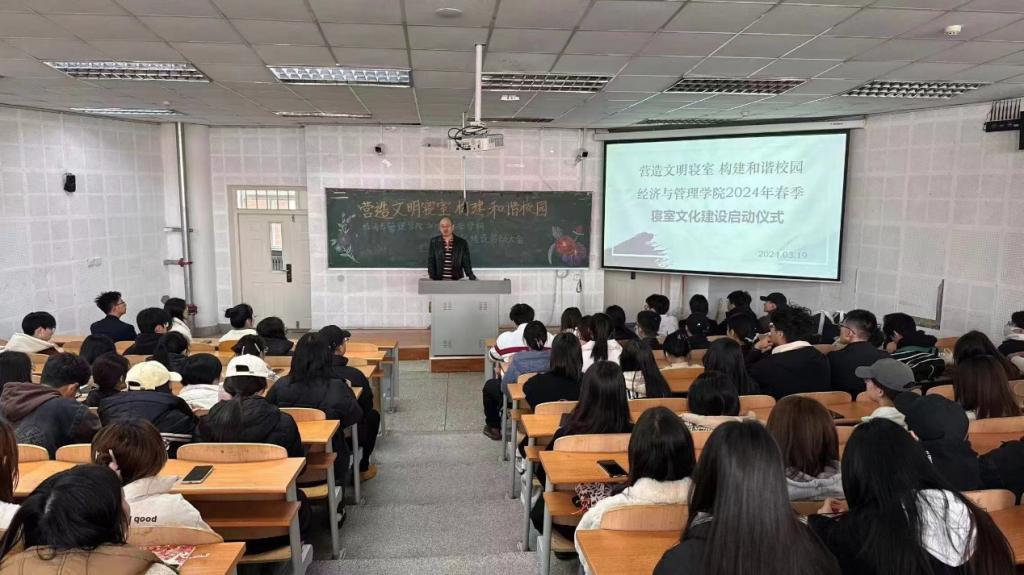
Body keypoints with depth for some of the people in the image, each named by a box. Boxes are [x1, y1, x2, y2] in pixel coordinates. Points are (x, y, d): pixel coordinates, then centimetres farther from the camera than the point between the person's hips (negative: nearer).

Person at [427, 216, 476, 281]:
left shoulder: (462, 243, 5)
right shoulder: (434, 241, 7)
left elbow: (466, 263, 4)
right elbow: (430, 261, 4)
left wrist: (471, 276, -10)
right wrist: (432, 277, -7)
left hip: (456, 280, 0)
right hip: (438, 281, 0)